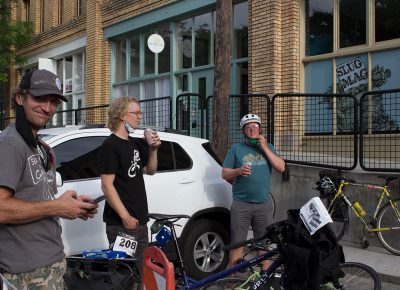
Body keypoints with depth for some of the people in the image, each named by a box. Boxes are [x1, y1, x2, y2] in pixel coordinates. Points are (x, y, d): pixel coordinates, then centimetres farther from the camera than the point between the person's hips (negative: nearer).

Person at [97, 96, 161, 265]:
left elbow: (150, 170, 22)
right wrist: (125, 216, -21)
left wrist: (153, 149, 4)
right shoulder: (110, 146, -11)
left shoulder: (135, 143, 14)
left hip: (140, 220, 8)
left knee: (140, 267, 15)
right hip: (120, 223, -8)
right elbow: (107, 185, -17)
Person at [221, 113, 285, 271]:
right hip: (241, 203, -2)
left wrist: (265, 147, -6)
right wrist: (238, 171, -17)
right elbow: (224, 173, 3)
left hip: (264, 204, 2)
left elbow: (281, 167, -2)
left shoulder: (268, 147, 11)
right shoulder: (236, 148, 5)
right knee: (237, 243, 0)